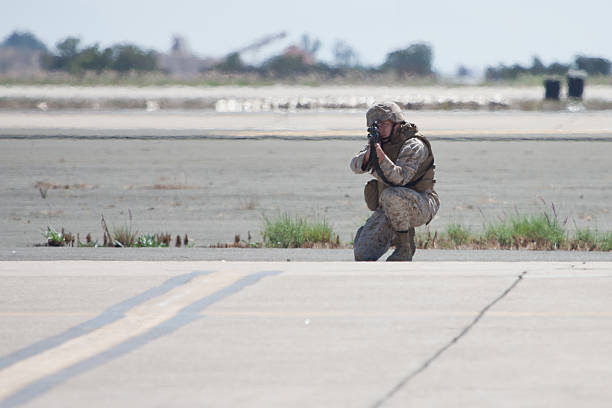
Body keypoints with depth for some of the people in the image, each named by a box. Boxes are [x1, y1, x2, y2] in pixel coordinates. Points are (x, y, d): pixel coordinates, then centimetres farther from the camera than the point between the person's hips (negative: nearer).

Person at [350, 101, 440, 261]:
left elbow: (400, 178, -30)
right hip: (387, 210, 7)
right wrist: (368, 155, -23)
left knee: (392, 195, -41)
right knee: (362, 254, -10)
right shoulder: (380, 142, 6)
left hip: (420, 207, -7)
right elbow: (356, 166, -1)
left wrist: (381, 157, -43)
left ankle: (405, 247, -22)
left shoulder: (414, 146, -17)